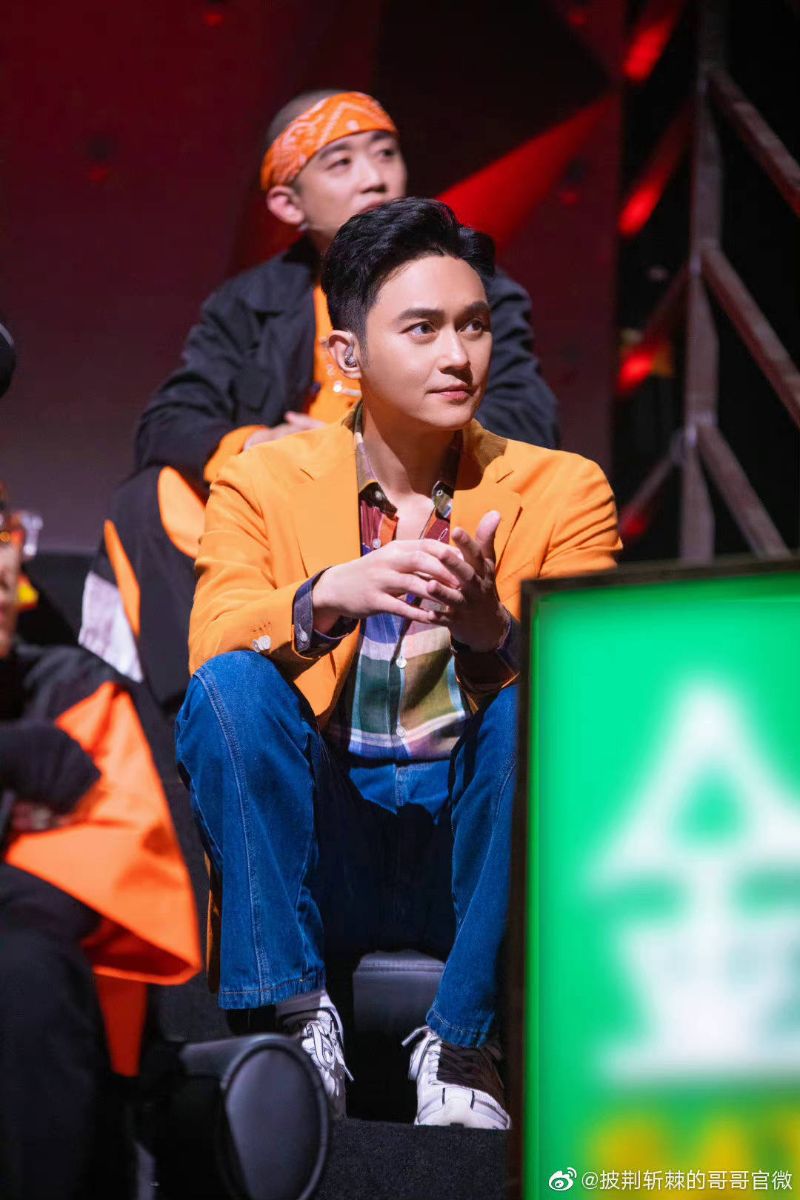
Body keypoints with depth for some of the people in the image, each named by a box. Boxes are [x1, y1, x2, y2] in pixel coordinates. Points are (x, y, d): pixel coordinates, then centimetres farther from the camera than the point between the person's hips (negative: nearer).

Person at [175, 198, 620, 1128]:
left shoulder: (560, 492, 6)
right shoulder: (263, 482, 7)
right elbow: (212, 641, -12)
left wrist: (491, 633, -30)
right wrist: (330, 597, -33)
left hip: (473, 853, 0)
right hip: (320, 858, 0)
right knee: (232, 686, -25)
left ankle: (463, 1047, -22)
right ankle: (294, 1019, -21)